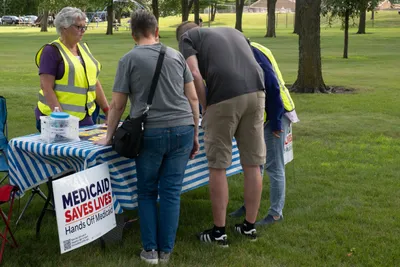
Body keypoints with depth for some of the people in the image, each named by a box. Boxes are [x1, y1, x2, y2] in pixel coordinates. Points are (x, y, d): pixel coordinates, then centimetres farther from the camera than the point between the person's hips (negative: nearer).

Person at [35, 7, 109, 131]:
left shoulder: (84, 48, 14)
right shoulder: (52, 51, -7)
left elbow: (95, 83, 16)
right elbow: (47, 88, -14)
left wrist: (108, 111, 11)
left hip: (84, 118, 6)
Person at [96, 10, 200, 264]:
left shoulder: (129, 59, 2)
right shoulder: (176, 55, 11)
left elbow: (117, 105, 2)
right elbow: (193, 98, 10)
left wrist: (109, 136, 16)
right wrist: (195, 134, 18)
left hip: (150, 133, -2)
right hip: (182, 129, 3)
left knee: (147, 192, 14)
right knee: (171, 192, 8)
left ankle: (150, 249, 12)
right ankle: (166, 250, 13)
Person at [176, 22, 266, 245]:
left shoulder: (187, 37, 15)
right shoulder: (233, 31, 32)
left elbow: (195, 74, -2)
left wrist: (205, 106, 10)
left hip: (225, 96, -5)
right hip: (256, 92, 5)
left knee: (218, 167, 6)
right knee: (253, 164, 13)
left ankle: (219, 232, 14)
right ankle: (250, 226, 24)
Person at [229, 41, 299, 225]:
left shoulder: (254, 54, -21)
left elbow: (273, 87, -23)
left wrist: (276, 122, -19)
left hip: (275, 115, -9)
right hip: (259, 116, 9)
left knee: (274, 166, -2)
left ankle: (276, 213, 8)